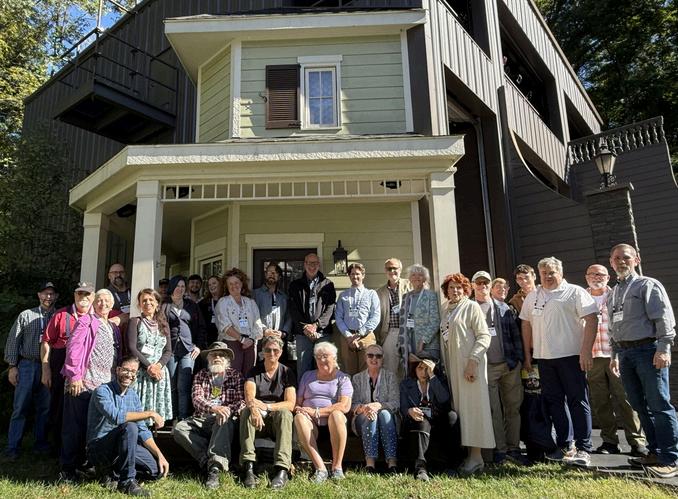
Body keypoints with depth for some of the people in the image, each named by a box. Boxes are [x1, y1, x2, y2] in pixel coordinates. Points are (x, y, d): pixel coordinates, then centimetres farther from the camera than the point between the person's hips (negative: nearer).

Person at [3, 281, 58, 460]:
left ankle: (41, 443, 22)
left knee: (45, 408, 9)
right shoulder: (26, 316, 3)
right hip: (27, 366, -1)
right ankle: (12, 448, 11)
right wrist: (12, 366, -1)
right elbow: (13, 341, 4)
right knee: (20, 408, 1)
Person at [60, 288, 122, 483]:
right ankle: (68, 468, 9)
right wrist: (75, 375, -16)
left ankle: (81, 462, 24)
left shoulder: (114, 328, 18)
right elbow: (73, 348, -9)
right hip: (83, 382, -6)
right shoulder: (86, 321, 0)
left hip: (105, 384, 6)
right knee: (75, 426, 0)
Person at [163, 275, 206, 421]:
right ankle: (173, 418, 8)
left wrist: (199, 346, 5)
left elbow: (201, 327, 14)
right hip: (170, 350, 0)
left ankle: (183, 418, -6)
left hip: (188, 350, 1)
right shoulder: (165, 306, 8)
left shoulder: (192, 306, 15)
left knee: (183, 386, -7)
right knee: (172, 386, 0)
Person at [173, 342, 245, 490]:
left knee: (224, 422, -37)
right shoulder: (201, 376, 14)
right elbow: (197, 399, -2)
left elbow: (241, 402, -1)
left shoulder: (235, 376, 9)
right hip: (201, 419, 3)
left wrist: (227, 410, -24)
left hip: (224, 419, -3)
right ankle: (210, 460, -25)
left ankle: (214, 469, -40)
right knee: (179, 428, -24)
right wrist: (213, 408, -23)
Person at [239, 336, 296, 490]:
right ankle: (248, 467, -36)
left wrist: (266, 406, -25)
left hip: (278, 421, -1)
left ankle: (282, 469, -40)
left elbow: (290, 404, -9)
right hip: (259, 420, 1)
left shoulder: (287, 373, 3)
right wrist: (254, 408, -38)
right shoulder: (254, 371, 5)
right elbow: (249, 397, -13)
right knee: (247, 411, -29)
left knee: (284, 413, -32)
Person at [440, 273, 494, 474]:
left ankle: (476, 456, 1)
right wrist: (444, 364, 9)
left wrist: (473, 361, -18)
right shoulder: (445, 309, 15)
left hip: (470, 363, -6)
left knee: (472, 407, -4)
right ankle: (469, 453, 13)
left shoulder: (472, 307, -3)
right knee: (459, 408, 6)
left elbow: (484, 336, -9)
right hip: (452, 365, 6)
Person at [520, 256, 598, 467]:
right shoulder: (532, 297, 13)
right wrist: (527, 355, 11)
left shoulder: (575, 292, -2)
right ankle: (564, 446, 22)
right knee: (554, 402, 11)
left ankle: (583, 448, 9)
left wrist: (586, 351, -17)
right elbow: (526, 325, 16)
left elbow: (591, 320, -9)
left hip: (571, 355, -5)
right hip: (544, 357, 5)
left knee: (578, 401, 0)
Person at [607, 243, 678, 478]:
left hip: (648, 349, -7)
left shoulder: (648, 285, -2)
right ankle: (656, 452, 20)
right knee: (640, 406, 10)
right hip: (624, 353, 7)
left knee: (658, 404, -6)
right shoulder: (613, 293, 18)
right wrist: (615, 354, 19)